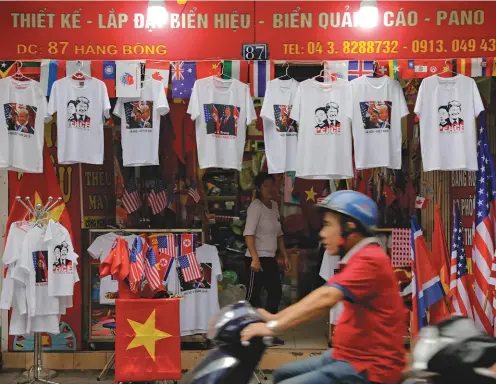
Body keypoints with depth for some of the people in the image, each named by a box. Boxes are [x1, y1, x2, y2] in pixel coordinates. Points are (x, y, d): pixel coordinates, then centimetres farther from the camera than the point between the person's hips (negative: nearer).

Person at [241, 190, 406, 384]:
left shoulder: (369, 260, -18)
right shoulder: (359, 259, 17)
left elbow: (325, 299, -31)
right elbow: (321, 296, 14)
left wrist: (273, 327, -34)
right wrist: (274, 317, 6)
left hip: (368, 368, -11)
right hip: (349, 356, 11)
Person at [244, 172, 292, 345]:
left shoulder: (274, 206, 13)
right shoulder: (256, 206, -12)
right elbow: (248, 233, -22)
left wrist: (285, 256, 17)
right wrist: (255, 258, -30)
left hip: (270, 259, 9)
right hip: (257, 259, -9)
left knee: (276, 293, 11)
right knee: (253, 296, -3)